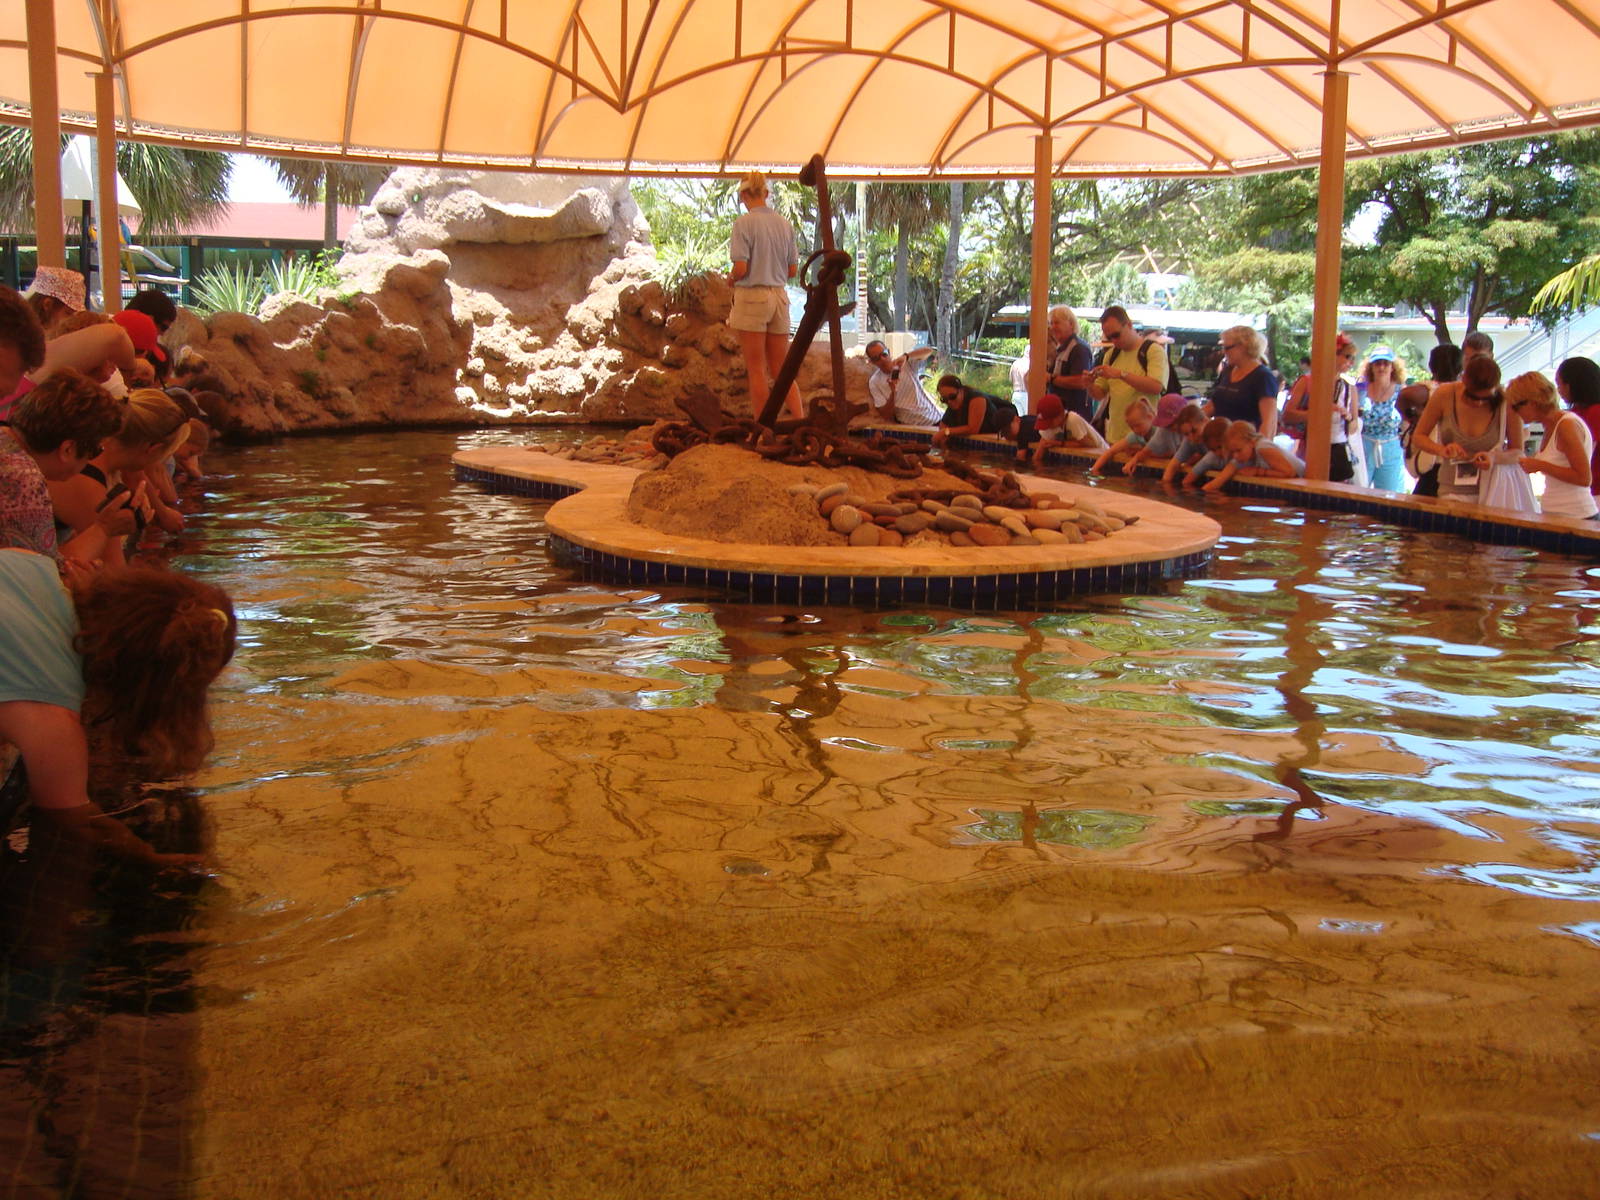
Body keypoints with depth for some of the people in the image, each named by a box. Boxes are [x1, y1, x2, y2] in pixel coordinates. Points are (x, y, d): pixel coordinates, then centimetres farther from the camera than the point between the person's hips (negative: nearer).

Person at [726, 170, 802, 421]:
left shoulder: (744, 223, -10)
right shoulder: (784, 224, 6)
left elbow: (741, 268, -14)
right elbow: (792, 270, 9)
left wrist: (732, 279, 7)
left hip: (752, 296, -5)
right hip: (779, 296, 5)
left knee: (757, 370, 2)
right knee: (781, 369, 11)